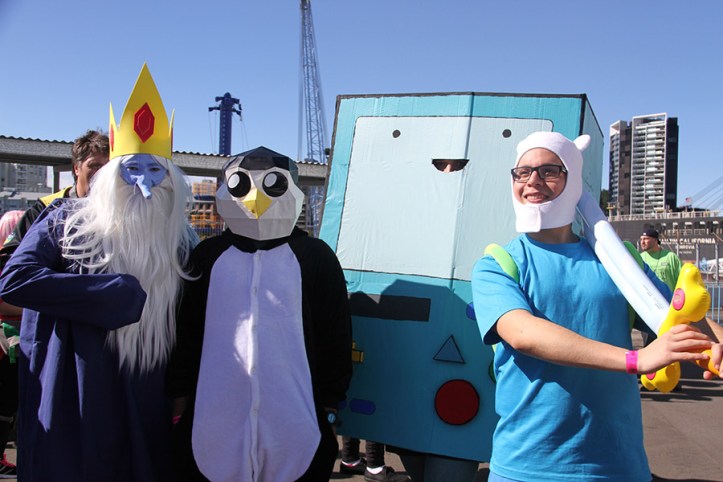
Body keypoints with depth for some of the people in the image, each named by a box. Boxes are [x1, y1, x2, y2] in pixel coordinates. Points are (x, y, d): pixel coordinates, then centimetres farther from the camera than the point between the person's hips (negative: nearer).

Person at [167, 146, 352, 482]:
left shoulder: (316, 257, 0)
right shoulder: (208, 256, 5)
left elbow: (335, 337, 2)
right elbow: (185, 334, 8)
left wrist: (329, 411, 2)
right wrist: (180, 407, 7)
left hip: (294, 426, -1)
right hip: (214, 423, 2)